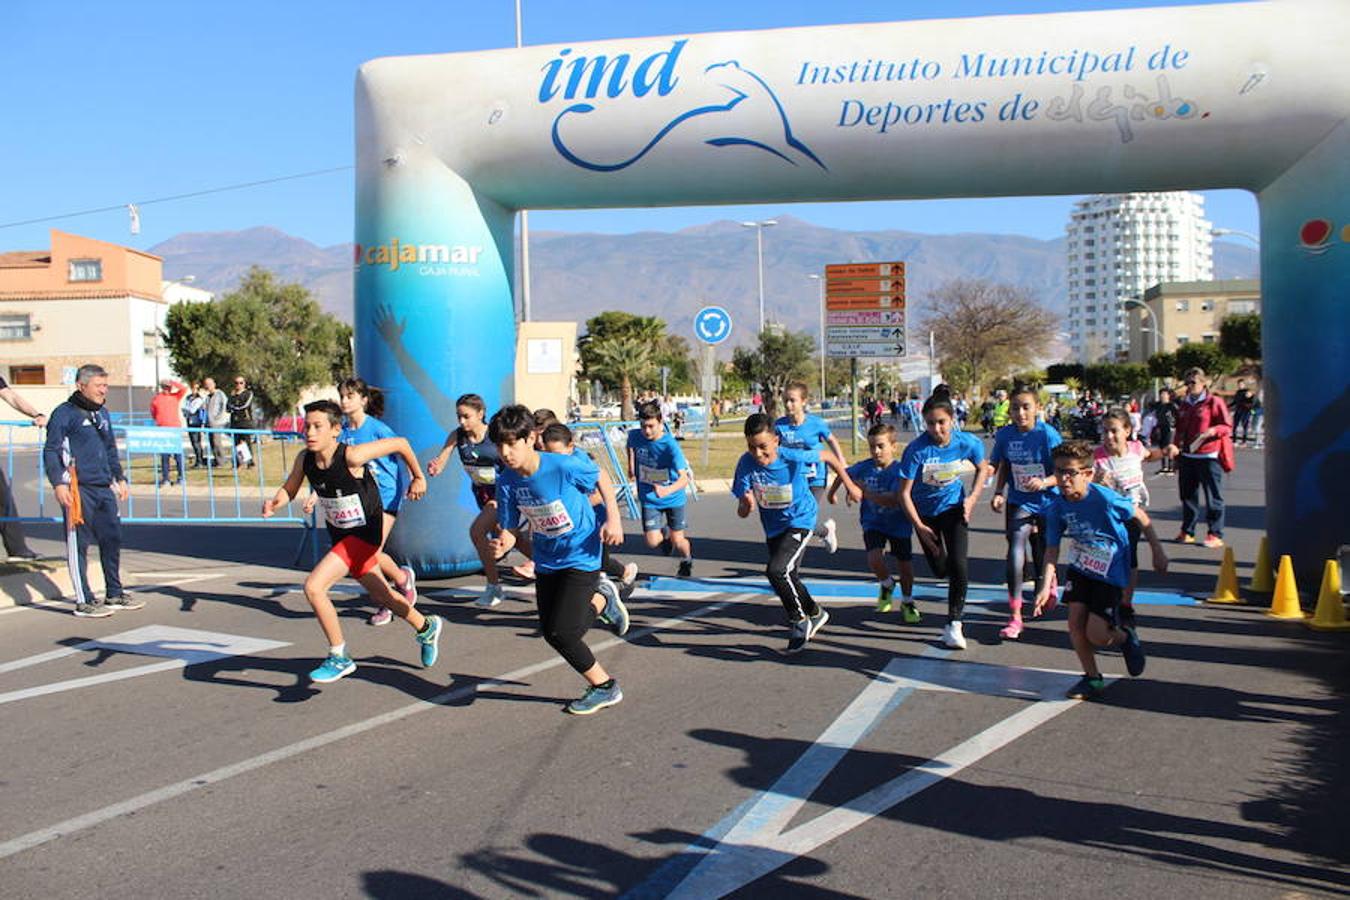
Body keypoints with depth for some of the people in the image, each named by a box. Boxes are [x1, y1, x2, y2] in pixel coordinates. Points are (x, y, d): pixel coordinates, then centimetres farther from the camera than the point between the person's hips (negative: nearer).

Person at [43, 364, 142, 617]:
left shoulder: (102, 414, 17)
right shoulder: (64, 414, -6)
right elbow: (51, 451, -9)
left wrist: (119, 478, 26)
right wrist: (58, 483, -18)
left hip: (104, 489, 8)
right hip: (79, 490, -8)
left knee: (113, 539, 11)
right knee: (78, 544, -2)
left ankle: (114, 594, 22)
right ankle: (84, 601, 3)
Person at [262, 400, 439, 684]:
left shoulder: (351, 456, -27)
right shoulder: (304, 459, -9)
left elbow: (400, 443, -17)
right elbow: (289, 490, 7)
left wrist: (418, 477, -3)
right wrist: (275, 501, -16)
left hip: (364, 534, -7)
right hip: (339, 534, 7)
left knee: (314, 587, -19)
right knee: (381, 595, 22)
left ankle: (339, 658, -3)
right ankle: (426, 628, 47)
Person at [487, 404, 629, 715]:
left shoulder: (566, 465, -24)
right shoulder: (507, 481, -11)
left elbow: (601, 480, -6)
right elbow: (510, 527, -5)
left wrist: (613, 519, -11)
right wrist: (502, 544, -27)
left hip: (581, 557, -6)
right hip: (546, 561, 6)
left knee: (561, 632, -13)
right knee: (551, 633, 10)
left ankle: (604, 687, 11)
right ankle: (601, 598, 36)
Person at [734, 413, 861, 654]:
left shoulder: (794, 457, -26)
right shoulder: (746, 463, -20)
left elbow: (827, 456, -6)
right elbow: (741, 512, -18)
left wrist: (849, 485, 2)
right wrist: (747, 505, -42)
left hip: (800, 521, -5)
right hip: (773, 527, 5)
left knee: (776, 570, -24)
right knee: (790, 578, 18)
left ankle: (799, 620, -2)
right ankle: (815, 614, 45)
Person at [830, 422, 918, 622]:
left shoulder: (899, 470, -20)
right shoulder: (863, 467, -8)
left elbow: (894, 500, -31)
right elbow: (844, 474, 13)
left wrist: (865, 491, -29)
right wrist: (832, 492, 24)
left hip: (899, 524, -2)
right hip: (873, 522, 2)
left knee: (905, 564, 9)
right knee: (875, 560, -21)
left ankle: (907, 603, 36)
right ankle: (886, 585, 14)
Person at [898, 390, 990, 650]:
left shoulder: (968, 443, -19)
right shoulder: (916, 449, -26)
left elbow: (982, 468, 5)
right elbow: (905, 493, -18)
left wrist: (973, 497, -7)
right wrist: (920, 527, -20)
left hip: (954, 508, 0)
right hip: (926, 513, 0)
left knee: (958, 566, -16)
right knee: (941, 570, 8)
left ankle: (954, 624, -1)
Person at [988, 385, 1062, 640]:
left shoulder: (1048, 435, -17)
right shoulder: (1005, 435, -6)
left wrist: (1044, 482, -32)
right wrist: (998, 492, -2)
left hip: (1046, 504, -1)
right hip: (1018, 503, 1)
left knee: (1042, 555, 13)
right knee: (1016, 550, -19)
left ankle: (1048, 588, 52)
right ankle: (1015, 616, -15)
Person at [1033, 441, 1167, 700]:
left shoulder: (1105, 499, -26)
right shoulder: (1056, 508, -12)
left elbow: (1141, 517, -9)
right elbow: (1052, 548, -4)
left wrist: (1158, 552, -1)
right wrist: (1046, 586, -13)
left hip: (1110, 571, -4)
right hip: (1079, 567, 4)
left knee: (1095, 634, -8)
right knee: (1075, 622, -5)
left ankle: (1125, 637, 28)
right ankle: (1092, 678, 16)